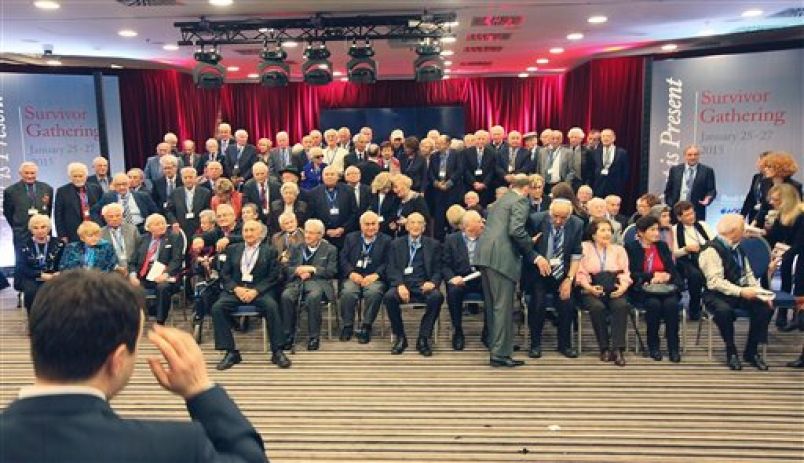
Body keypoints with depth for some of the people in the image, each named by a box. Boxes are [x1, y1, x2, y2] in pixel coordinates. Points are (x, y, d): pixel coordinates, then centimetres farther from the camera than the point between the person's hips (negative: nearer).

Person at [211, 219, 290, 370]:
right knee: (217, 307, -25)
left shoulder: (269, 251, 9)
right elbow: (224, 274, 11)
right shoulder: (233, 249, 17)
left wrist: (255, 291, -15)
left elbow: (273, 277, 0)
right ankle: (231, 352, -17)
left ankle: (277, 351, -22)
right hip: (236, 289, 3)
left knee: (272, 306, -33)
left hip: (259, 291, -2)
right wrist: (236, 288, -9)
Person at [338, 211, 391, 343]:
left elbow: (387, 263, 1)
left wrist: (375, 275, -16)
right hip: (353, 277, 1)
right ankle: (347, 327, -11)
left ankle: (366, 328, -19)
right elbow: (343, 258, 8)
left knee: (374, 293, -34)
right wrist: (351, 273, -10)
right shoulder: (350, 238, 17)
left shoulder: (386, 240, 12)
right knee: (348, 292, -31)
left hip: (374, 278, -1)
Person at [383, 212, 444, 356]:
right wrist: (400, 285, -15)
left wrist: (432, 282, -14)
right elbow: (391, 269, 6)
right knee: (389, 297, -32)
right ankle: (400, 337, -12)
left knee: (437, 297, -33)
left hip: (423, 285, 0)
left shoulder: (433, 245, 14)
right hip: (402, 284, 0)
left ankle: (423, 339, -18)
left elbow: (438, 270, 9)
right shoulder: (396, 244, 15)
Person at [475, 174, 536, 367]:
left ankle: (494, 344, 24)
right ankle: (500, 353, -5)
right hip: (502, 257, -9)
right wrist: (532, 255, -6)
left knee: (492, 305, 15)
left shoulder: (500, 200, 25)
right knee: (503, 306, -6)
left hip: (484, 255, 9)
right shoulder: (520, 201, -2)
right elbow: (516, 230, -15)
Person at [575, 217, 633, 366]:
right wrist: (589, 287, -14)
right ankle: (604, 348, -21)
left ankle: (618, 349, -32)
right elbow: (580, 273, 2)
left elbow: (625, 272, 11)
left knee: (622, 305, -31)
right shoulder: (584, 248, 12)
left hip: (614, 291, 2)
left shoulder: (619, 249, 22)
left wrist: (623, 286, -10)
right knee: (597, 307, -34)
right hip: (592, 290, -2)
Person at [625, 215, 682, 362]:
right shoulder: (631, 247, 3)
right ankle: (653, 345, -15)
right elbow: (632, 274, -5)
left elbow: (673, 270, 10)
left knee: (671, 303, -29)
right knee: (654, 304, -33)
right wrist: (653, 276, -12)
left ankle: (673, 347, -19)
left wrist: (667, 276, -11)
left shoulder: (663, 246, 16)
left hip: (665, 287, 3)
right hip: (642, 289, -3)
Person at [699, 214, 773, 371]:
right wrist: (741, 292, -28)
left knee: (765, 307, -16)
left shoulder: (737, 248, 11)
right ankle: (731, 352, -13)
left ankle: (751, 351, -1)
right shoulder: (712, 250, -15)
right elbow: (715, 282, -22)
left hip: (740, 291, 7)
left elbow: (748, 274, 13)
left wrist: (760, 292, -3)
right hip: (717, 294, -7)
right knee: (724, 311, -38)